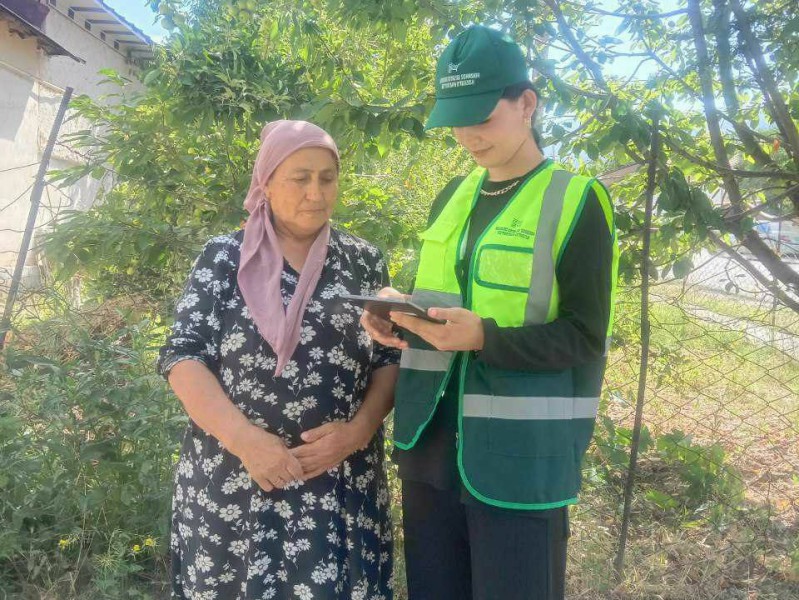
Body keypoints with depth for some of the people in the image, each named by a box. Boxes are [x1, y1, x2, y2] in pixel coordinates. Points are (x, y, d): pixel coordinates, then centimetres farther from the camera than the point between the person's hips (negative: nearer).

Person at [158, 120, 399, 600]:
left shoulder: (364, 261, 6)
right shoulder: (224, 257, 1)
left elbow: (390, 359, 5)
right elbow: (183, 357, -4)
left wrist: (359, 429, -12)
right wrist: (243, 438, -16)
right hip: (232, 478, 0)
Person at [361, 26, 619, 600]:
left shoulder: (576, 199, -5)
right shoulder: (450, 199, 13)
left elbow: (585, 336, -10)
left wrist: (485, 339, -25)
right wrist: (398, 318, -2)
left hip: (522, 455, -5)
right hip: (431, 445, 6)